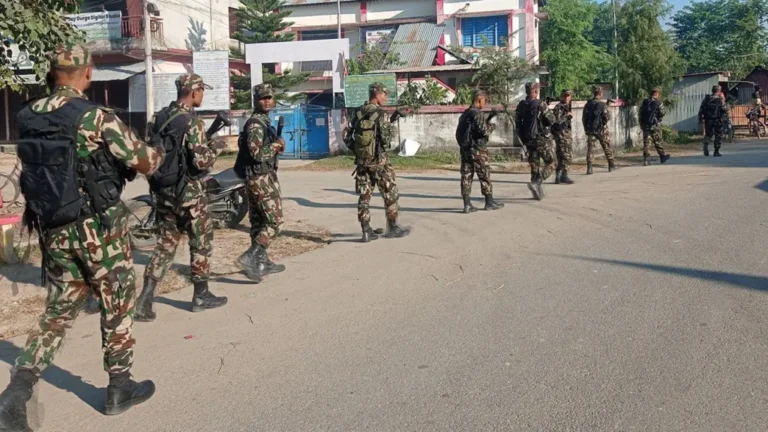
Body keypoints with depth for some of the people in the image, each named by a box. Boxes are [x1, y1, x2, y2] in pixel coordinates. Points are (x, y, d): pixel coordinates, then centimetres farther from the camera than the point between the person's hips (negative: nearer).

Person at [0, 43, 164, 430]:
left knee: (59, 310, 14)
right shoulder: (96, 117, -15)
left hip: (52, 228, 6)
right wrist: (157, 154, 14)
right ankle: (120, 387, 22)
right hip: (98, 227, -5)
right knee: (116, 305, 11)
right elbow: (145, 163, -10)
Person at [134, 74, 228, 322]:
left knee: (165, 244, 11)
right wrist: (216, 147, -2)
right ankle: (201, 296, 18)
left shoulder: (158, 119, 8)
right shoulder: (192, 122, -16)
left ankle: (145, 300, 3)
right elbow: (201, 161, -20)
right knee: (201, 242, 9)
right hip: (188, 191, -7)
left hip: (162, 190, 7)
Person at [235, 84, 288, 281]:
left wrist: (276, 146, 5)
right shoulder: (256, 124, -15)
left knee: (259, 221, 13)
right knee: (274, 221, -10)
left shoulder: (262, 121, 17)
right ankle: (249, 257, -15)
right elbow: (257, 152, -24)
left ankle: (262, 262, 20)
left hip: (256, 177, 10)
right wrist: (277, 145, -9)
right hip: (262, 177, -10)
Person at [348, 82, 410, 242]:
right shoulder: (381, 114, -13)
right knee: (390, 193, 7)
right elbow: (385, 138, -16)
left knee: (364, 195, 7)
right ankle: (393, 227, 12)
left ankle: (366, 231, 7)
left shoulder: (358, 114, 7)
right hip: (378, 160, -6)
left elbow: (351, 135, 8)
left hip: (361, 160, 6)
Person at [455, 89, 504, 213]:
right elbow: (484, 131, -19)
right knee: (485, 176, 4)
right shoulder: (478, 114, -14)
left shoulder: (465, 114, 13)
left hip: (465, 149, 8)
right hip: (478, 149, -7)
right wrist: (491, 126, 0)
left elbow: (459, 132, 16)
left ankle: (467, 204, 3)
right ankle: (489, 202, 13)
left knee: (466, 175, 5)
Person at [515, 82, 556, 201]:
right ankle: (536, 182, -15)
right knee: (550, 162, 4)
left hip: (528, 140, 6)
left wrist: (522, 138, 16)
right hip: (541, 138, -6)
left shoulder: (521, 106, 4)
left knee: (534, 164, 12)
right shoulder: (540, 104, -13)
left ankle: (538, 193, 14)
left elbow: (517, 124, 8)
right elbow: (551, 120, -9)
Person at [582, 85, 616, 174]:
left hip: (590, 130, 3)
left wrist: (586, 128, 14)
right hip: (601, 130, -3)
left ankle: (589, 168, -10)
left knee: (590, 148, 1)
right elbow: (607, 117, -14)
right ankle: (611, 165, 21)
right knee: (607, 147, 12)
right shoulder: (602, 104, -12)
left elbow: (584, 118, 6)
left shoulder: (588, 104, 2)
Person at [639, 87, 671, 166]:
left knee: (646, 143, 2)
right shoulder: (658, 103, -8)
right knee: (658, 142, 11)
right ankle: (663, 156, 24)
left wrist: (642, 124, 13)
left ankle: (646, 160, -4)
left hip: (645, 126, 3)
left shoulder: (644, 102, 7)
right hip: (655, 126, -3)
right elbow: (662, 113, -10)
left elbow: (640, 113, 9)